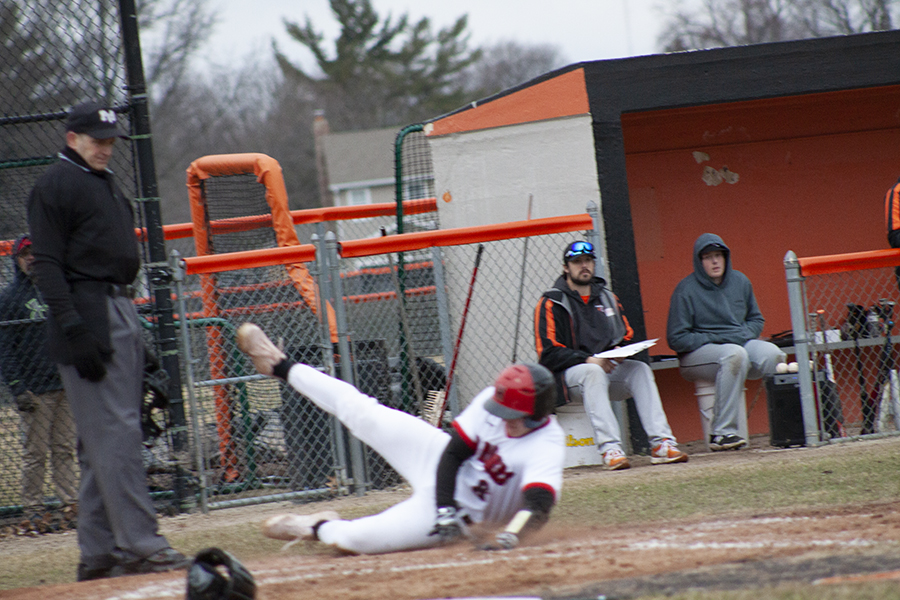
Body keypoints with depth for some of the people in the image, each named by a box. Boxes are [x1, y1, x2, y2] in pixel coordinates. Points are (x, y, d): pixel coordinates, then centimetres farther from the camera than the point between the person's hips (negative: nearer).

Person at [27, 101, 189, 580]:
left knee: (106, 439, 9)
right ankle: (141, 545, -17)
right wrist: (74, 329, -21)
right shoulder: (54, 185, -5)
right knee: (114, 435, -13)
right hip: (87, 318, -9)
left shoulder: (106, 184, 22)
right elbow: (47, 265, -12)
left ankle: (98, 553, 11)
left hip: (121, 312, 9)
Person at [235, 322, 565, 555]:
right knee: (363, 413, 13)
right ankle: (281, 367, 36)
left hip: (461, 511, -4)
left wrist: (510, 535, -62)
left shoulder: (547, 447, -32)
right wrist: (445, 507, -25)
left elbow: (539, 504, -44)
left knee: (351, 539, -16)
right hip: (437, 459, 4)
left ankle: (320, 527, 23)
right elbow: (454, 452, -13)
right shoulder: (492, 402, -18)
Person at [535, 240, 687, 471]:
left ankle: (660, 443, -32)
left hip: (608, 367, 5)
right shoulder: (551, 304, -2)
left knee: (640, 369, -22)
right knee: (593, 372, -37)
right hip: (569, 373, -5)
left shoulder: (607, 298, 18)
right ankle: (610, 448, -47)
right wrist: (588, 359, -21)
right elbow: (548, 354, -11)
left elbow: (627, 337, 19)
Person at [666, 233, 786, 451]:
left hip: (740, 343, 5)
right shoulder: (686, 290, -7)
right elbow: (676, 339, -9)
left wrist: (744, 335, -2)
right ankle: (721, 432, -37)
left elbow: (756, 319, 21)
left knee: (772, 355, -25)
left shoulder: (740, 281, 10)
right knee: (735, 354, -37)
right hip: (697, 354, -5)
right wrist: (715, 339, -15)